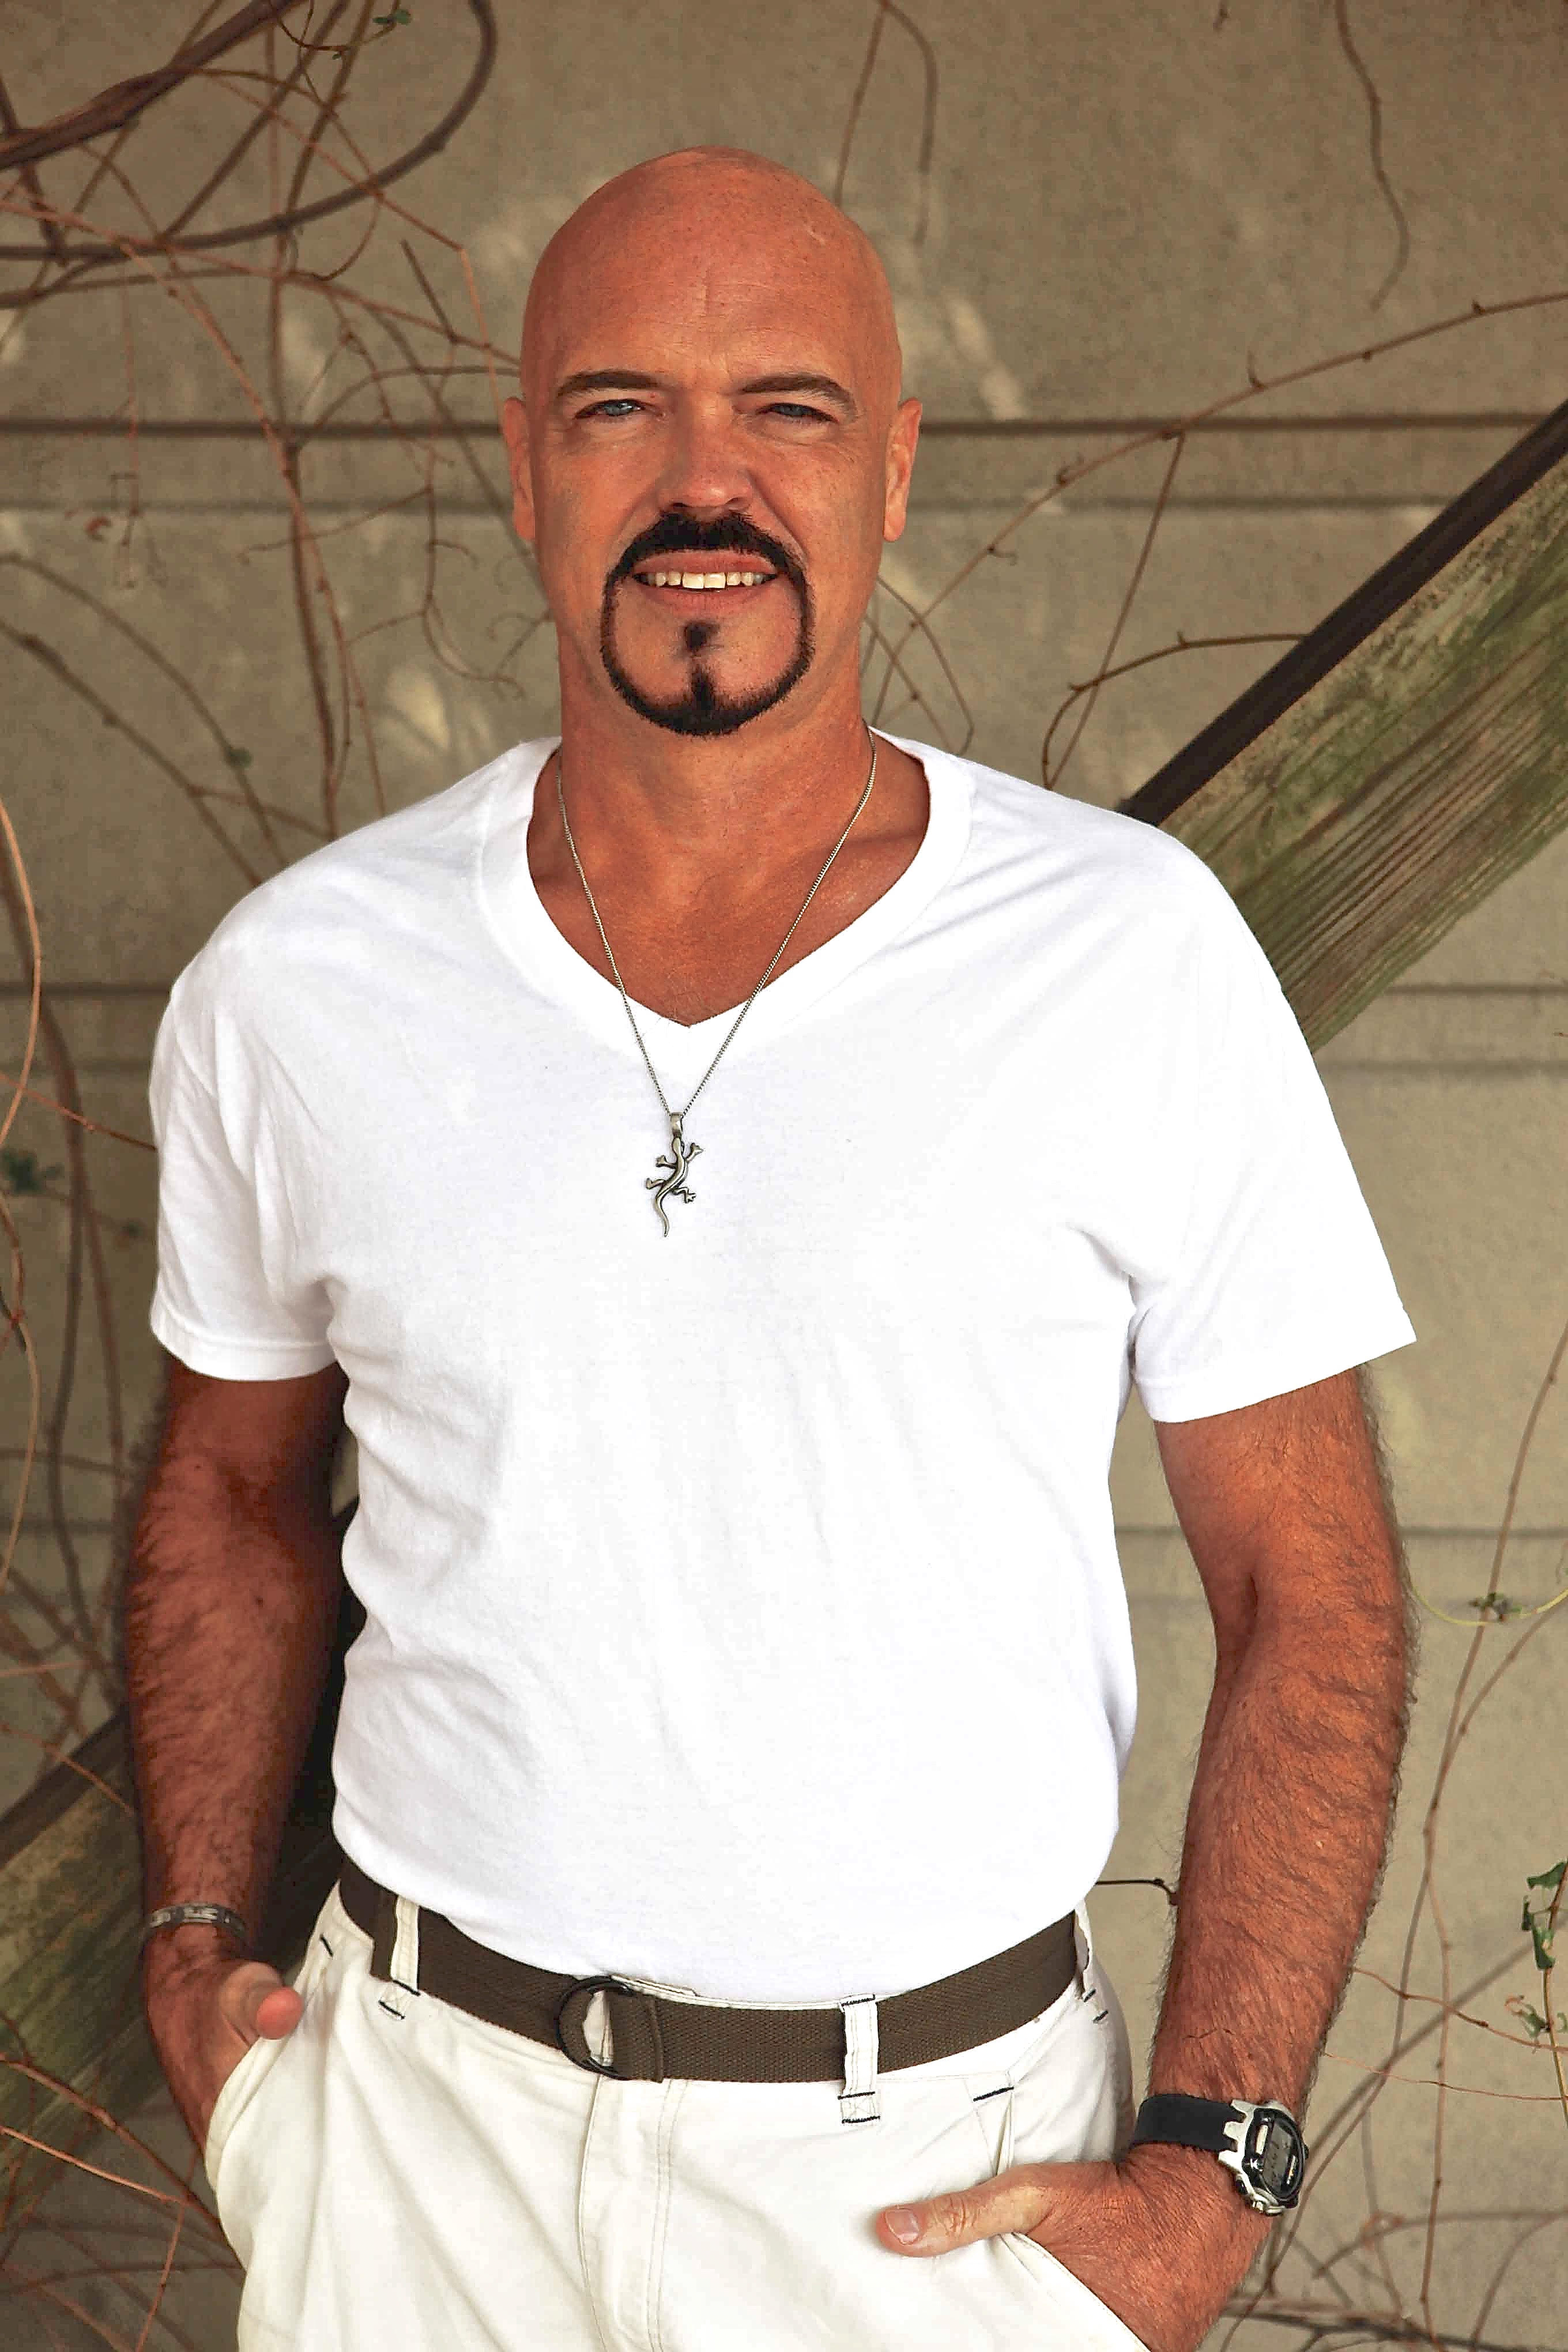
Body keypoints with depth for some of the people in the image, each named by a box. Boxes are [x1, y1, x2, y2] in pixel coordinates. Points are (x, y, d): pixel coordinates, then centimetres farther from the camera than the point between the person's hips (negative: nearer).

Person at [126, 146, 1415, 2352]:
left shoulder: (1138, 956, -11)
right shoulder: (289, 985, -5)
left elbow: (1308, 1588, -6)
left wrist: (1214, 2167, -10)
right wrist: (197, 1944, 3)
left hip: (945, 2157, -1)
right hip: (422, 2102, 2)